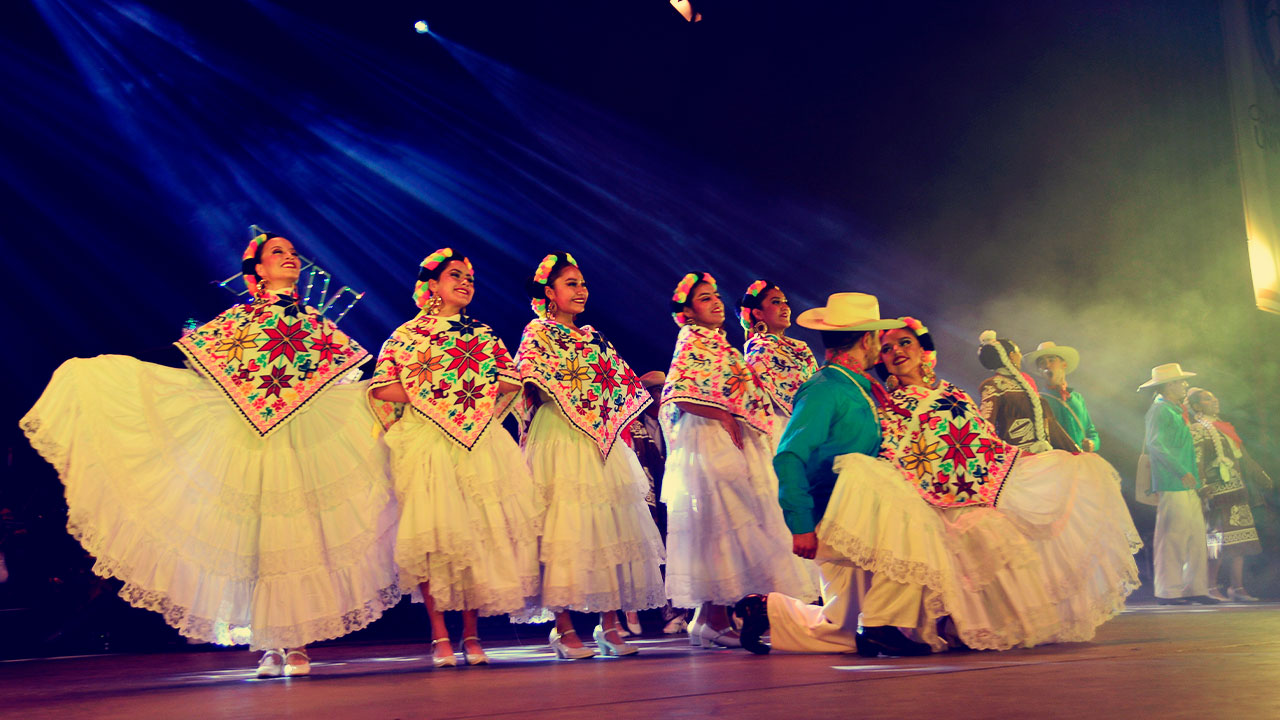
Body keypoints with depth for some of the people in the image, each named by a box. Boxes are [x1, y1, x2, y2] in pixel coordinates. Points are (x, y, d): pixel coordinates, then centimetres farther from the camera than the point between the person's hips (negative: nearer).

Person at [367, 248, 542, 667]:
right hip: (426, 442, -3)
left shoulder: (483, 335, 18)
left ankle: (471, 633, 8)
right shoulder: (408, 334, 7)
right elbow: (381, 387, -2)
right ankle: (440, 636, -1)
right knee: (433, 533, -10)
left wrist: (477, 390, -1)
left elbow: (511, 380, 10)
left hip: (480, 441, 3)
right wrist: (430, 396, -6)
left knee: (481, 531, -2)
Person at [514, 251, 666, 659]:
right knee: (566, 530, -9)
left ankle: (610, 626, 9)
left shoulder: (592, 338, 21)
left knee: (610, 529, 3)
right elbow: (535, 381, -12)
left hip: (601, 444, 7)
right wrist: (581, 405, -15)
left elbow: (622, 385, 20)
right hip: (561, 442, -6)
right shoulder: (538, 332, 2)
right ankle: (565, 631, -3)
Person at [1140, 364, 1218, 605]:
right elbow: (1155, 445, -21)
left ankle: (1195, 588, 14)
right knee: (1173, 536, -7)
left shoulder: (1174, 410, 21)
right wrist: (1182, 471, -26)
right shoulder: (1160, 410, -9)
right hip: (1172, 485, -10)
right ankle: (1168, 591, -3)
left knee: (1196, 535, 9)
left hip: (1186, 486, 10)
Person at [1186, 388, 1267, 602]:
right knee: (1220, 542, -9)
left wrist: (1261, 479, 25)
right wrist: (1203, 491, -23)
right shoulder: (1197, 431, -6)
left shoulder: (1223, 427, 19)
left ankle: (1237, 588, 10)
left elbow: (1243, 458, 25)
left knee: (1239, 543, 6)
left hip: (1237, 492, 8)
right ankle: (1211, 587, 1)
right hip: (1218, 494, -8)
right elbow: (1197, 464, -14)